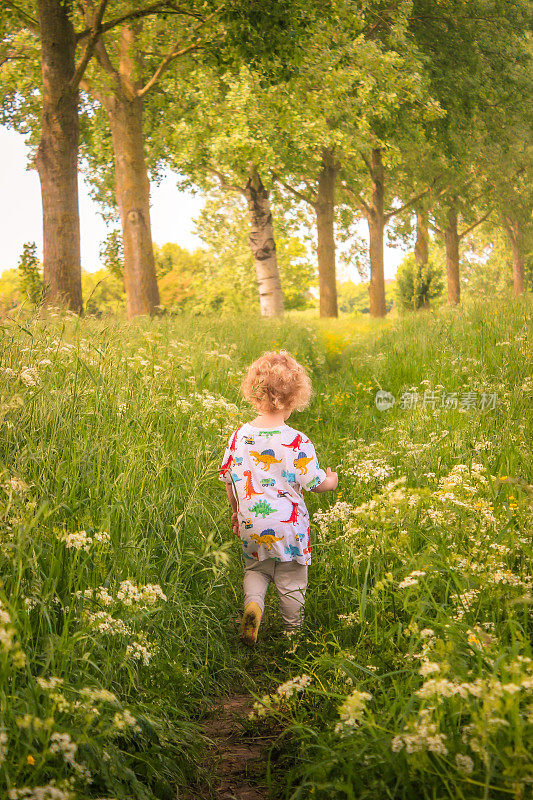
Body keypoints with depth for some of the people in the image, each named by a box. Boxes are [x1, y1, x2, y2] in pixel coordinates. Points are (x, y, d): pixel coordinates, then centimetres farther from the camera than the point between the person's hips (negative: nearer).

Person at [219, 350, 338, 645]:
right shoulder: (298, 442, -18)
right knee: (291, 580, 14)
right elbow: (313, 483, -10)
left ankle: (253, 602, -3)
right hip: (288, 527, -3)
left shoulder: (239, 436, -6)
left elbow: (229, 479, 4)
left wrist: (236, 511, 20)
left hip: (251, 525, 3)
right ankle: (293, 630, 26)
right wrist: (331, 481, 13)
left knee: (255, 567, 24)